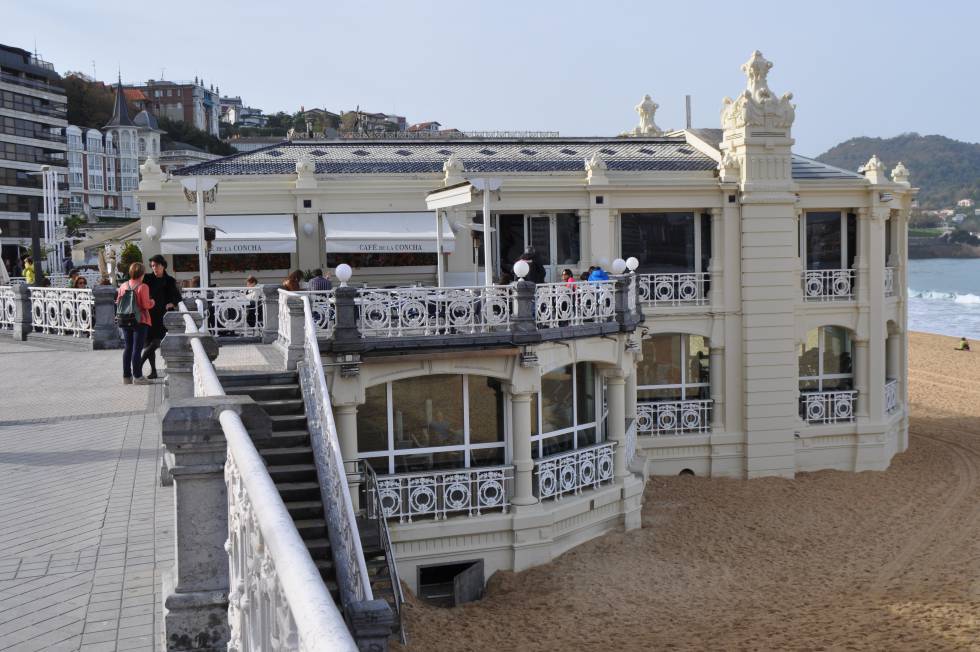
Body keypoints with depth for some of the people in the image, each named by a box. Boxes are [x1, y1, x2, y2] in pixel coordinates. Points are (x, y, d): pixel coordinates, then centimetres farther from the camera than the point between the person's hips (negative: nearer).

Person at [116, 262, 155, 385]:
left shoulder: (123, 286, 4)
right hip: (140, 321, -5)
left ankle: (126, 376, 16)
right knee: (137, 348, -3)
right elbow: (146, 305, -16)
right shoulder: (143, 287, -12)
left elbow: (118, 302, 8)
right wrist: (152, 302, 4)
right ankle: (137, 376, -2)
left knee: (128, 348, 13)